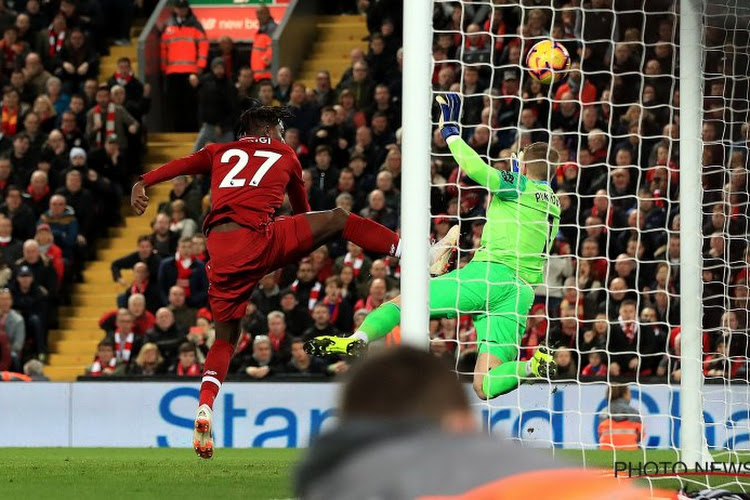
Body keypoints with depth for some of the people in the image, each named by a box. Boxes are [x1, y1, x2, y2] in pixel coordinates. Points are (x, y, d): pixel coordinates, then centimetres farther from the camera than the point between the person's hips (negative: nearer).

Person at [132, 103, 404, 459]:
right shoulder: (284, 155, 22)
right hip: (257, 240, -3)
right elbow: (302, 209, 38)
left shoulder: (220, 152, 25)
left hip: (221, 255, 3)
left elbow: (181, 165, 6)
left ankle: (205, 407, 2)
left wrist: (143, 184, -7)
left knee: (226, 338, 19)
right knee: (339, 219, 13)